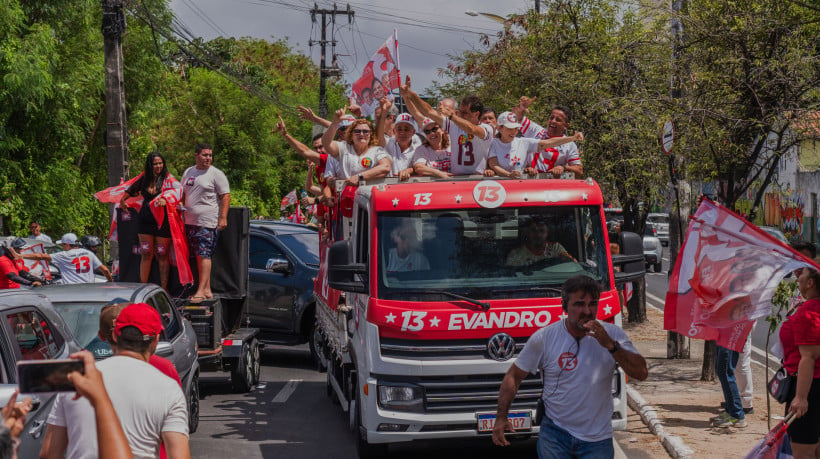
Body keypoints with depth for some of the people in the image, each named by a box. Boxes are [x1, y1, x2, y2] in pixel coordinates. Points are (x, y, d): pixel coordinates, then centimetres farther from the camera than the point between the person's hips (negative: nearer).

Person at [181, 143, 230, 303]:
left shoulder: (216, 174, -3)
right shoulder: (188, 172, 16)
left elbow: (226, 196, -8)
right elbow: (183, 194, 27)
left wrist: (223, 218, -15)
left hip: (208, 223, -7)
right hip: (190, 222, 7)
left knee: (204, 255, -12)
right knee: (199, 256, 8)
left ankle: (201, 290, -15)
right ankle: (207, 290, 13)